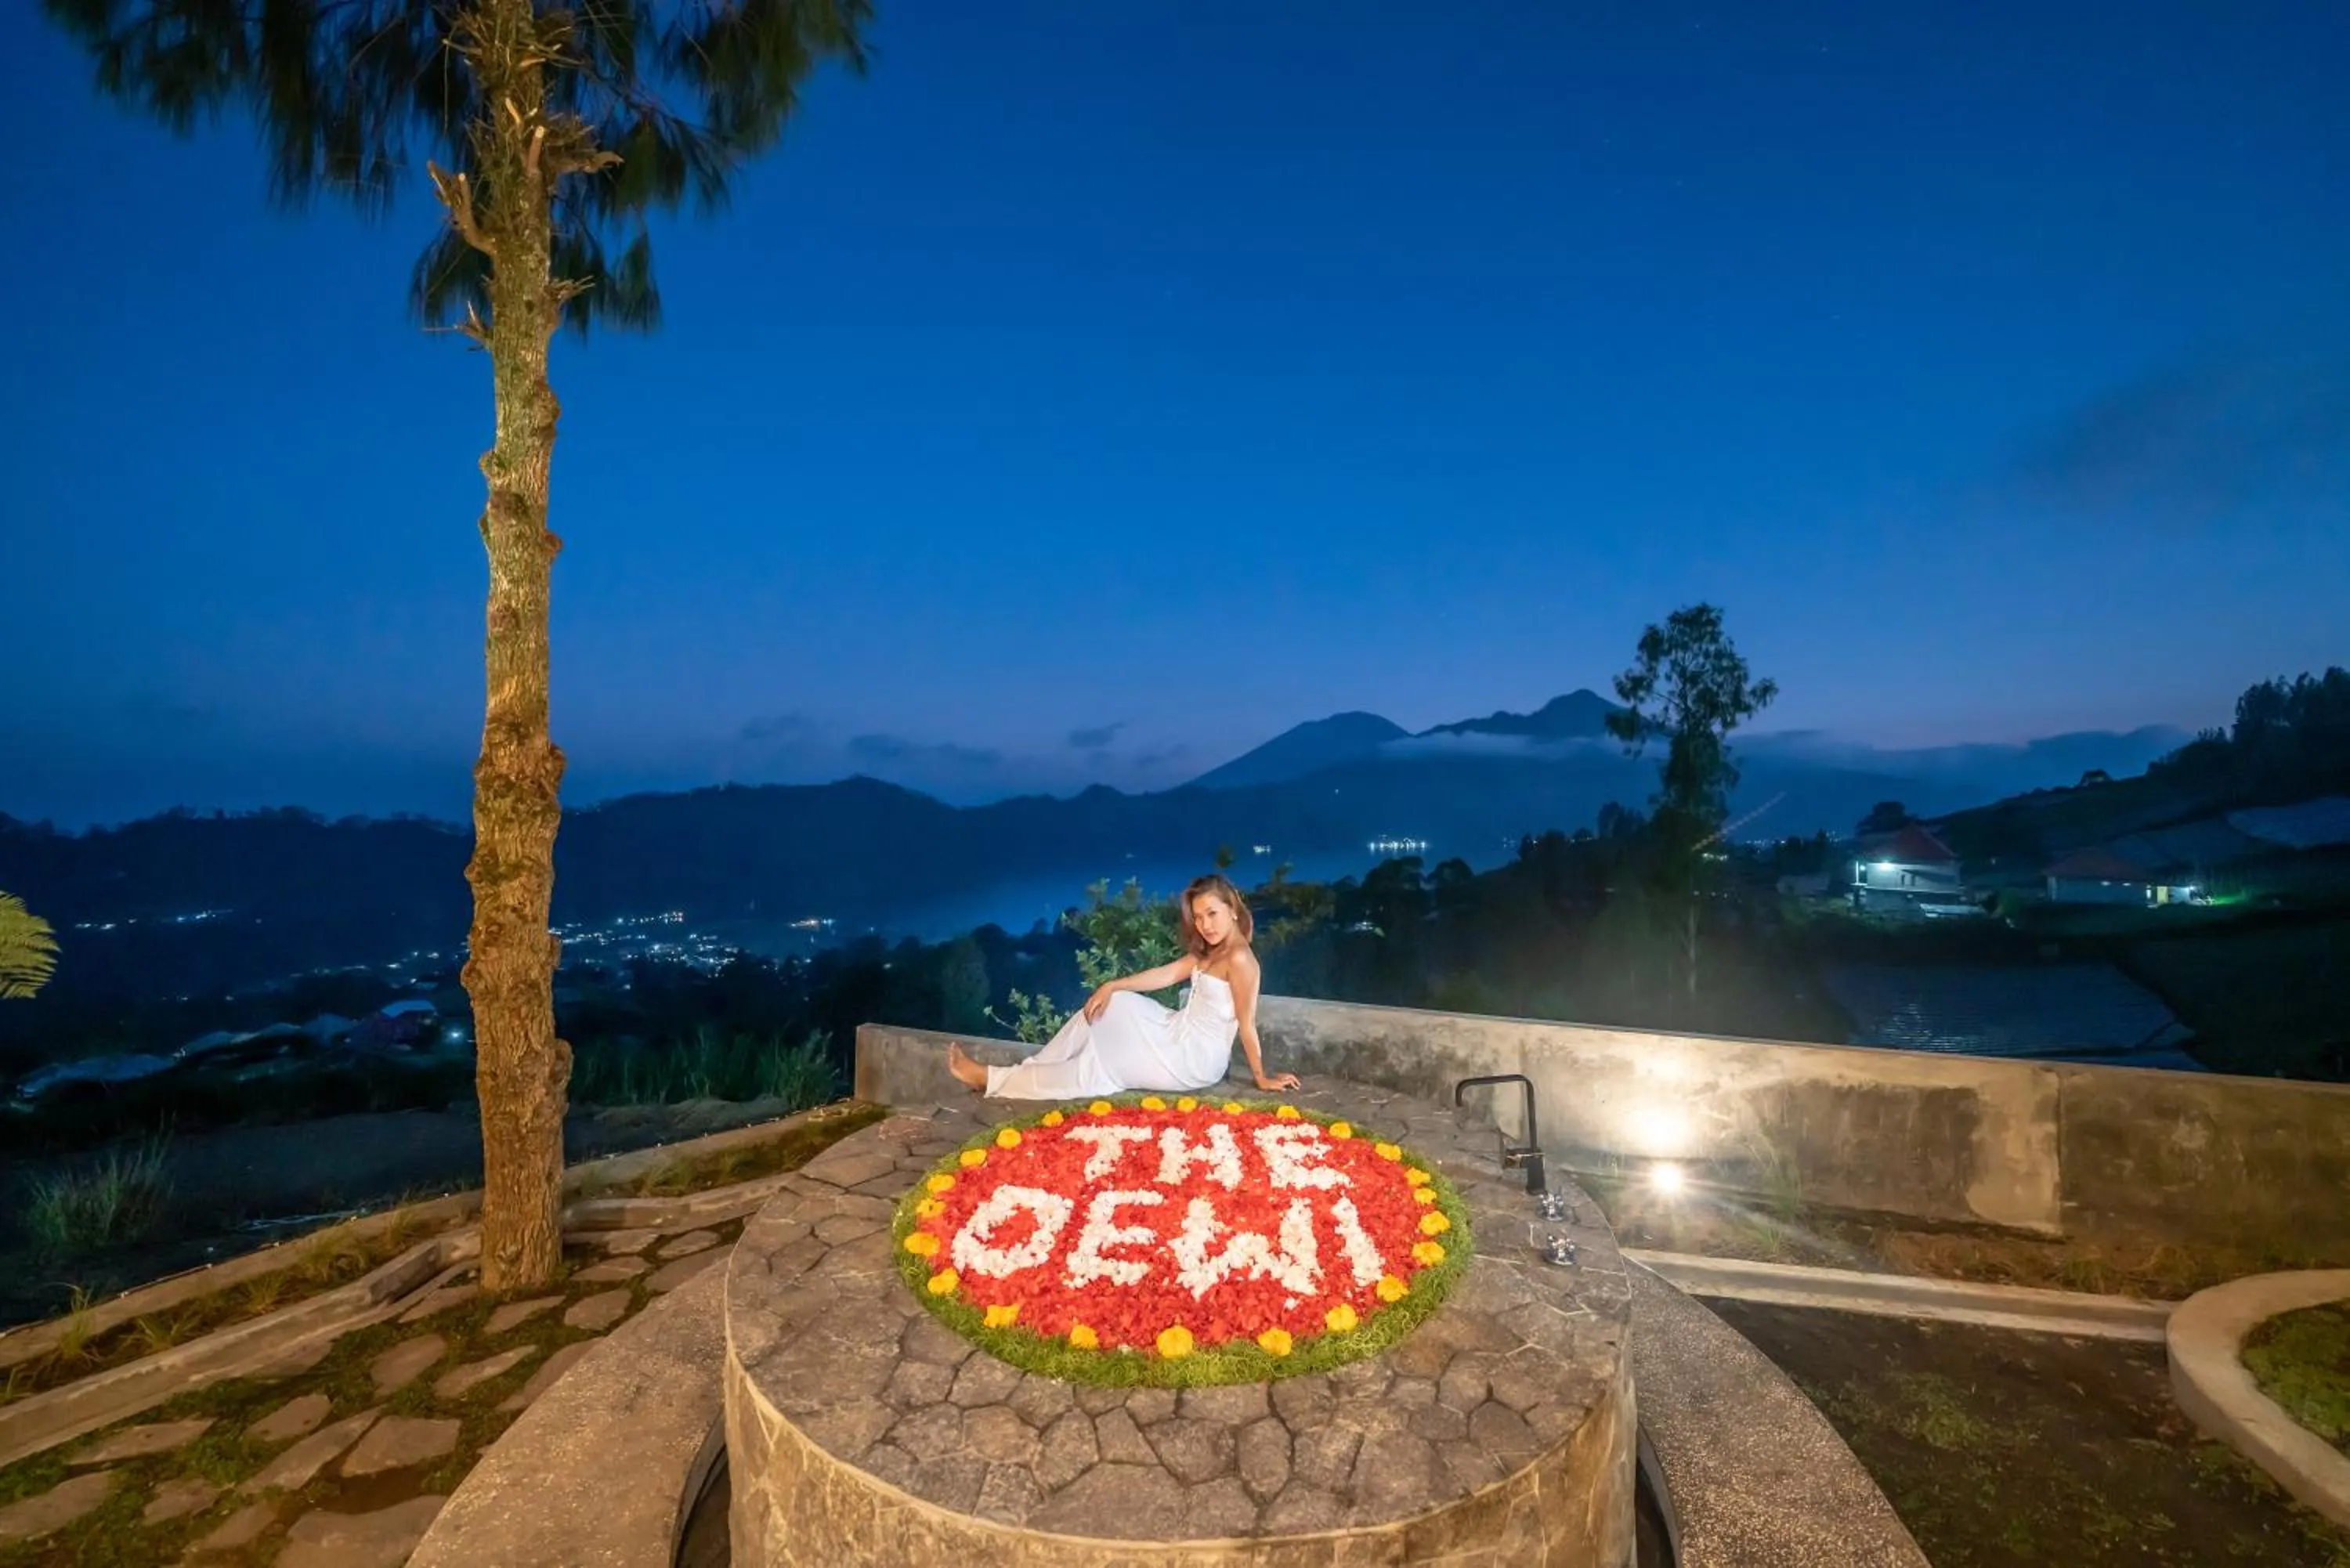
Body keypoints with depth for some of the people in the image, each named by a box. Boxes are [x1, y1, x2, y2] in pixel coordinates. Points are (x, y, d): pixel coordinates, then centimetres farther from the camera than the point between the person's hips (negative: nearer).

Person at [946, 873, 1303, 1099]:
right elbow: (1165, 975, 4)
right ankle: (1035, 1070, 8)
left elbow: (1247, 1024, -21)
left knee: (1096, 1071, -4)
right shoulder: (1210, 950, 5)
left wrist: (1262, 1078, -15)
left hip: (1193, 1059, -9)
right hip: (1179, 1034, 9)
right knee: (1108, 1006, 6)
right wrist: (1111, 986, -3)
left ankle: (993, 1081, 4)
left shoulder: (1239, 958, -24)